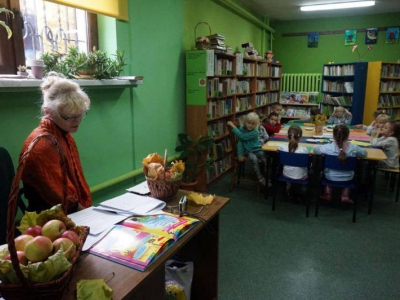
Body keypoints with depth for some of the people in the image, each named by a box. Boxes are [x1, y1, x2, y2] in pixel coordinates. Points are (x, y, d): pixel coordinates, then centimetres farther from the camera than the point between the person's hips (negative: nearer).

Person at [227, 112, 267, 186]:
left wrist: (233, 126, -26)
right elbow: (240, 142, -6)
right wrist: (240, 155, -14)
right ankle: (260, 178, -19)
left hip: (257, 150, 0)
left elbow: (242, 136, -29)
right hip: (248, 151, 1)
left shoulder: (255, 132, -18)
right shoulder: (242, 129, -7)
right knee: (254, 159, -31)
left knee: (266, 159, -27)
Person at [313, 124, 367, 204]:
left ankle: (327, 194, 31)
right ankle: (345, 196, 31)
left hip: (331, 177, -1)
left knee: (325, 171, 35)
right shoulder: (353, 148, -19)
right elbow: (364, 153, 0)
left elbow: (315, 149, -7)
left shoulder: (328, 147, -25)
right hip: (347, 178, 1)